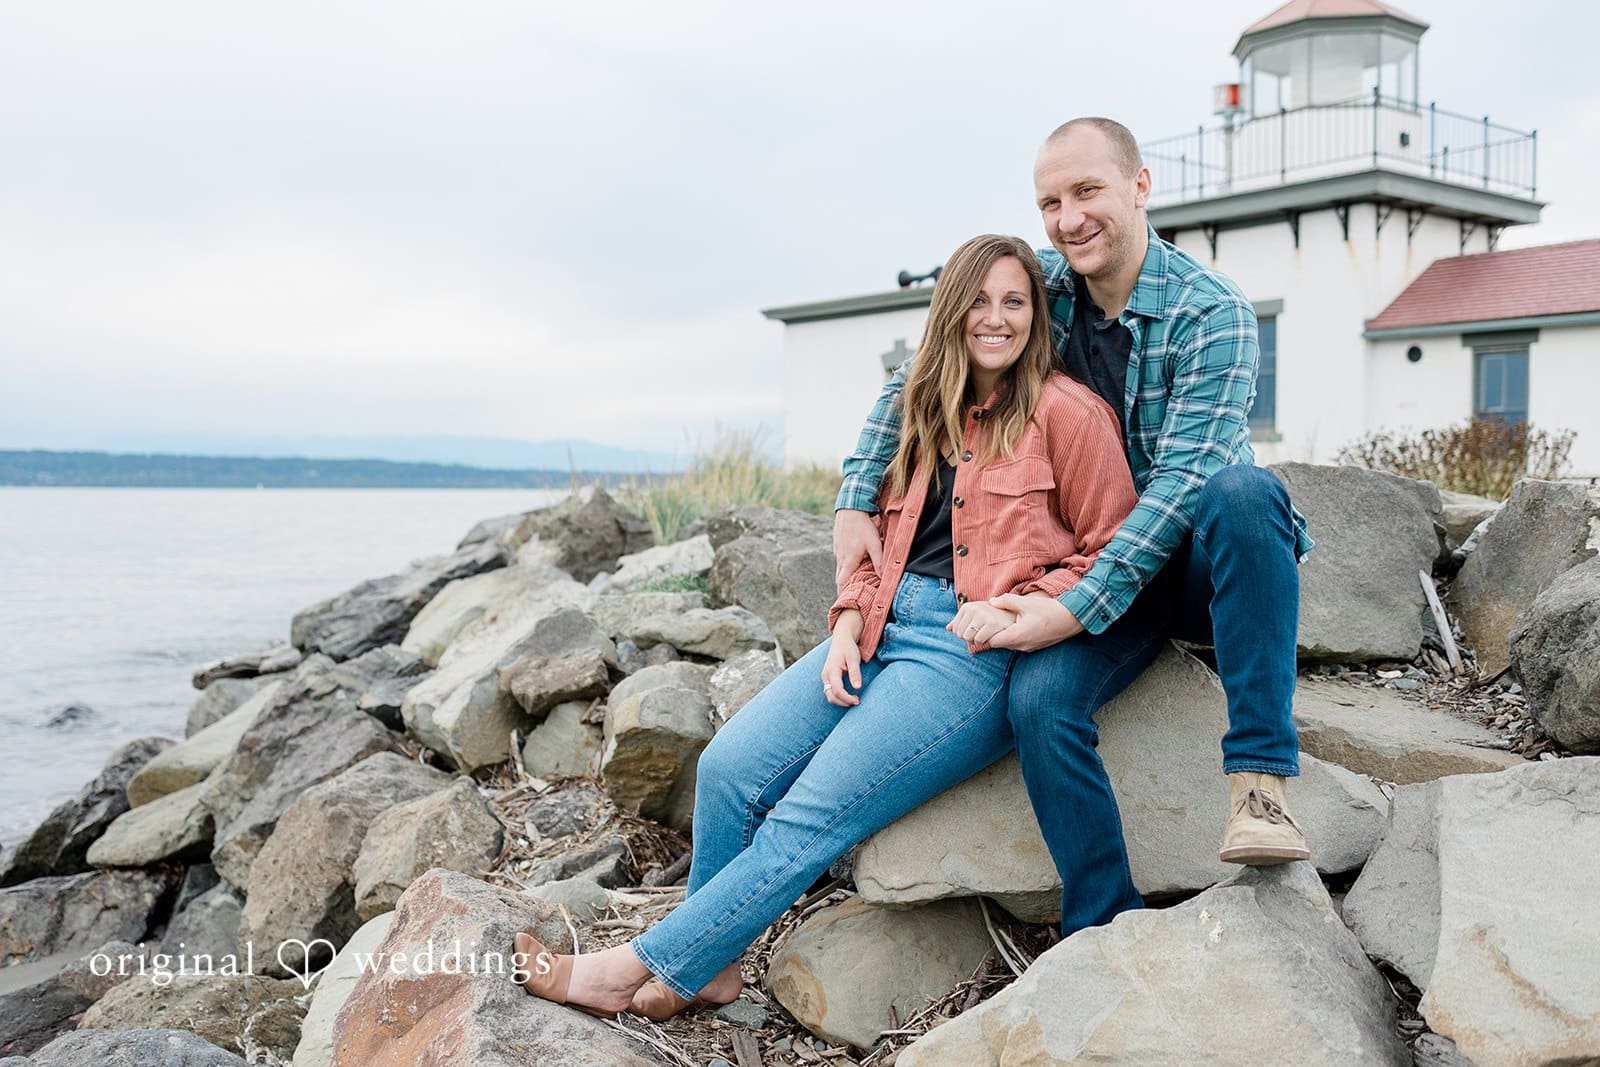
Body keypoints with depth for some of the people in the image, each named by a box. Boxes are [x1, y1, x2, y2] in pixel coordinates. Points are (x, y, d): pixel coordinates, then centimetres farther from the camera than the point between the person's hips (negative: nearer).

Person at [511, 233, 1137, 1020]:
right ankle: (709, 970, 6)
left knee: (814, 813, -16)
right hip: (887, 627, 7)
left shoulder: (1065, 412, -3)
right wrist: (848, 625, 1)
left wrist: (1016, 611, -13)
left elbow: (1111, 553, -1)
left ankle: (636, 970, -5)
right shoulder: (928, 412, 17)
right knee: (729, 766, -10)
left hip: (976, 653, -6)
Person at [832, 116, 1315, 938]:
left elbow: (1185, 480, -24)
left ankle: (1258, 776, -32)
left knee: (1242, 488, -37)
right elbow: (915, 384, 8)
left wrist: (1077, 609, -31)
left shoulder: (1211, 315, -14)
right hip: (1095, 566, 3)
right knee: (1038, 700, -26)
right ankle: (1106, 928, -12)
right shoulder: (1039, 287, 1)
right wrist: (856, 500, -6)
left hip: (1202, 561, -3)